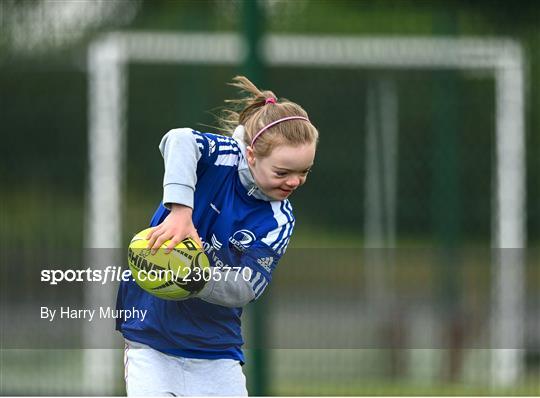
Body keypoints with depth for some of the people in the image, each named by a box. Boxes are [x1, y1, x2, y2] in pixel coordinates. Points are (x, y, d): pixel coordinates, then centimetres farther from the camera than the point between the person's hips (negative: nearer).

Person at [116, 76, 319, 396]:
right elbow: (181, 141, -36)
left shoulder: (279, 221, -7)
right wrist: (180, 211, -49)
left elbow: (245, 289, -16)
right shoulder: (225, 158, -13)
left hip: (217, 352, 3)